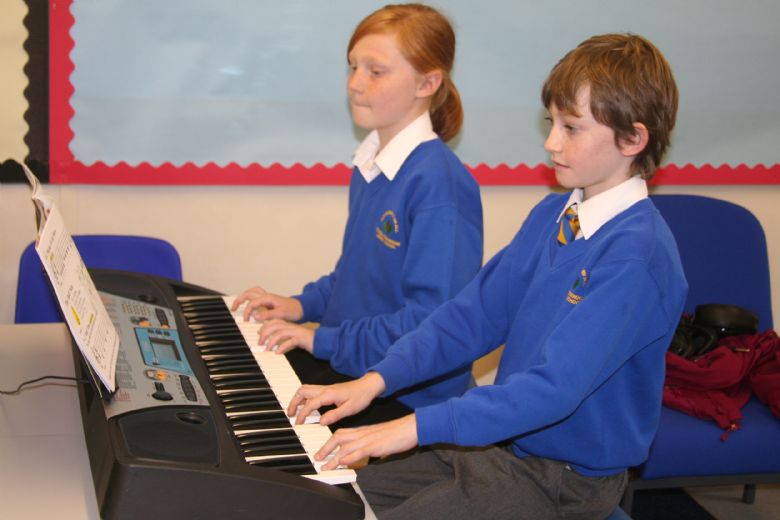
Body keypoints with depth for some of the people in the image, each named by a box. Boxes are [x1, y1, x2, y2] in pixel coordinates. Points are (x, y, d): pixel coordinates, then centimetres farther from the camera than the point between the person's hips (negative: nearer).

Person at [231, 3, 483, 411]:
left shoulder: (441, 183, -20)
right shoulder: (369, 167, 8)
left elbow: (435, 317, -24)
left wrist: (326, 340, -20)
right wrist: (305, 305, 8)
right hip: (350, 368, 8)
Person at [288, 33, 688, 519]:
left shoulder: (637, 251, -23)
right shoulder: (551, 215, 3)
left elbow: (554, 386, -30)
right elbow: (475, 314, 4)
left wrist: (416, 427, -33)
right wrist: (377, 380, -8)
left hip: (564, 479, -7)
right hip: (504, 436, 7)